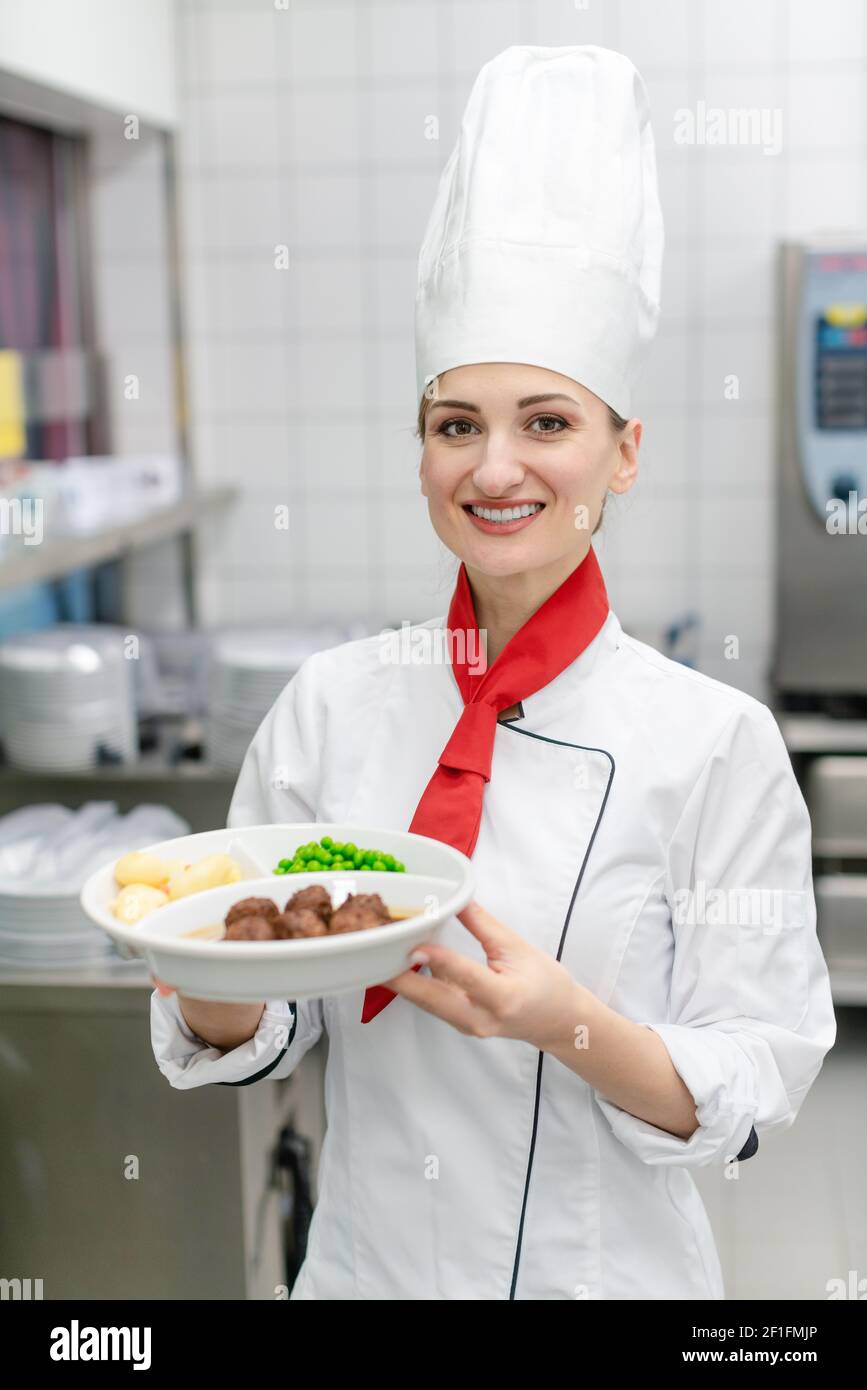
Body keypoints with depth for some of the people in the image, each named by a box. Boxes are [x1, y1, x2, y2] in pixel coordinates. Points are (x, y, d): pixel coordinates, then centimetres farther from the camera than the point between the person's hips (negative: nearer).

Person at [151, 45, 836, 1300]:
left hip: (606, 1269, -2)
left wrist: (569, 1022, -31)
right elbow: (262, 1037, -2)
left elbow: (756, 1092, -13)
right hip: (359, 1260, 3)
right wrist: (217, 988, -23)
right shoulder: (336, 701, -8)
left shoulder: (716, 740, -17)